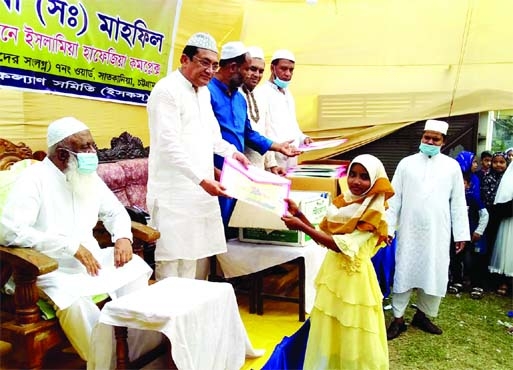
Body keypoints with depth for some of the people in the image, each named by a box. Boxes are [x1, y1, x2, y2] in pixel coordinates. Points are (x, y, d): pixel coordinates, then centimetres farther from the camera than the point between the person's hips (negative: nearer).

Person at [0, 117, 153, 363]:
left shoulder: (90, 178, 9)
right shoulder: (34, 179, -12)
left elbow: (115, 211, 21)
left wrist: (123, 237, -4)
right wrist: (71, 247, -27)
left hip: (93, 259, 7)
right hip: (52, 269, -7)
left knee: (136, 269, -14)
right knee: (74, 302, -36)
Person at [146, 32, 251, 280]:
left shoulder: (204, 92, 15)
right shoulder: (167, 90, -12)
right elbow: (169, 146, -21)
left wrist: (231, 152, 9)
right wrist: (202, 180, -25)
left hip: (198, 191, 8)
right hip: (173, 192, -8)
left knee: (191, 256, 14)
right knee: (171, 259, -3)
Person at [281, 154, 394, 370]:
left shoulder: (374, 211, -15)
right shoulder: (341, 202, 5)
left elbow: (345, 246, -24)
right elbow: (323, 235, 10)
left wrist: (301, 227, -26)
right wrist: (298, 214, -3)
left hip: (354, 278, -6)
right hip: (331, 271, 7)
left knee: (353, 338, 6)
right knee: (327, 333, 16)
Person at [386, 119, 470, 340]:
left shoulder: (452, 166, 3)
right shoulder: (406, 163, 1)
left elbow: (458, 203, 4)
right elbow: (394, 199, 1)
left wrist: (461, 233, 1)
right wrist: (387, 227, -4)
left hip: (437, 233, 1)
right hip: (409, 230, -1)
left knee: (435, 274, 7)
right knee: (404, 272, 3)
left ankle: (422, 315, 26)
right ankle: (398, 319, 13)